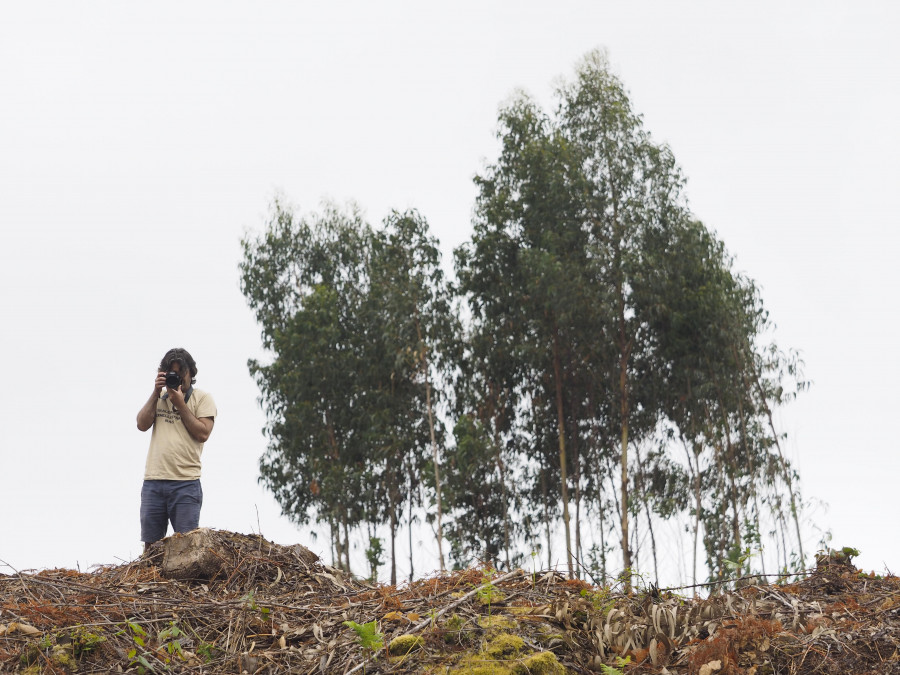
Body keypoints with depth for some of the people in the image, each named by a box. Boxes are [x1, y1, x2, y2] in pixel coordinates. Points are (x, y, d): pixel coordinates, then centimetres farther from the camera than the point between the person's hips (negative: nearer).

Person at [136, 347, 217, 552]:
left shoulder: (202, 399, 6)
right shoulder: (159, 398, 20)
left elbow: (203, 433, -7)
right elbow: (142, 424, 6)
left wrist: (180, 404, -5)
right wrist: (156, 393, 1)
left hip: (185, 483, -4)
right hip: (153, 481, 4)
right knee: (150, 544, 3)